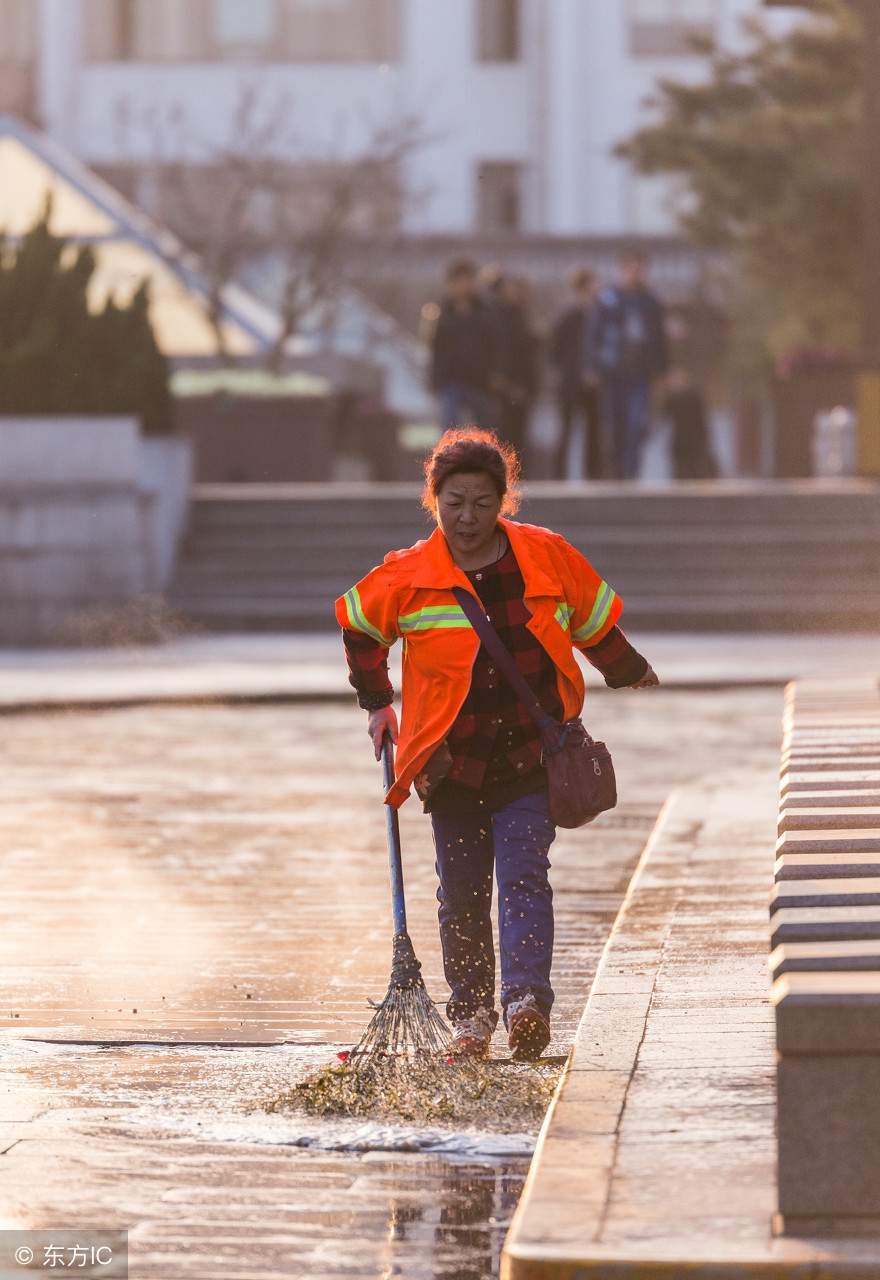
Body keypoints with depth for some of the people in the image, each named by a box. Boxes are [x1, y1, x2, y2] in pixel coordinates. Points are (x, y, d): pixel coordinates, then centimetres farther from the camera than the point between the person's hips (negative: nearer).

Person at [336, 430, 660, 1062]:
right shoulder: (408, 577, -4)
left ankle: (527, 1003, -27)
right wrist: (377, 702, 16)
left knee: (523, 876, -15)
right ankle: (471, 1013, 21)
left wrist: (629, 671, 31)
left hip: (531, 756, -1)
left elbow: (593, 621, 17)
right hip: (453, 762, 1)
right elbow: (358, 626, 16)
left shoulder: (548, 558, -1)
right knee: (462, 897, 5)